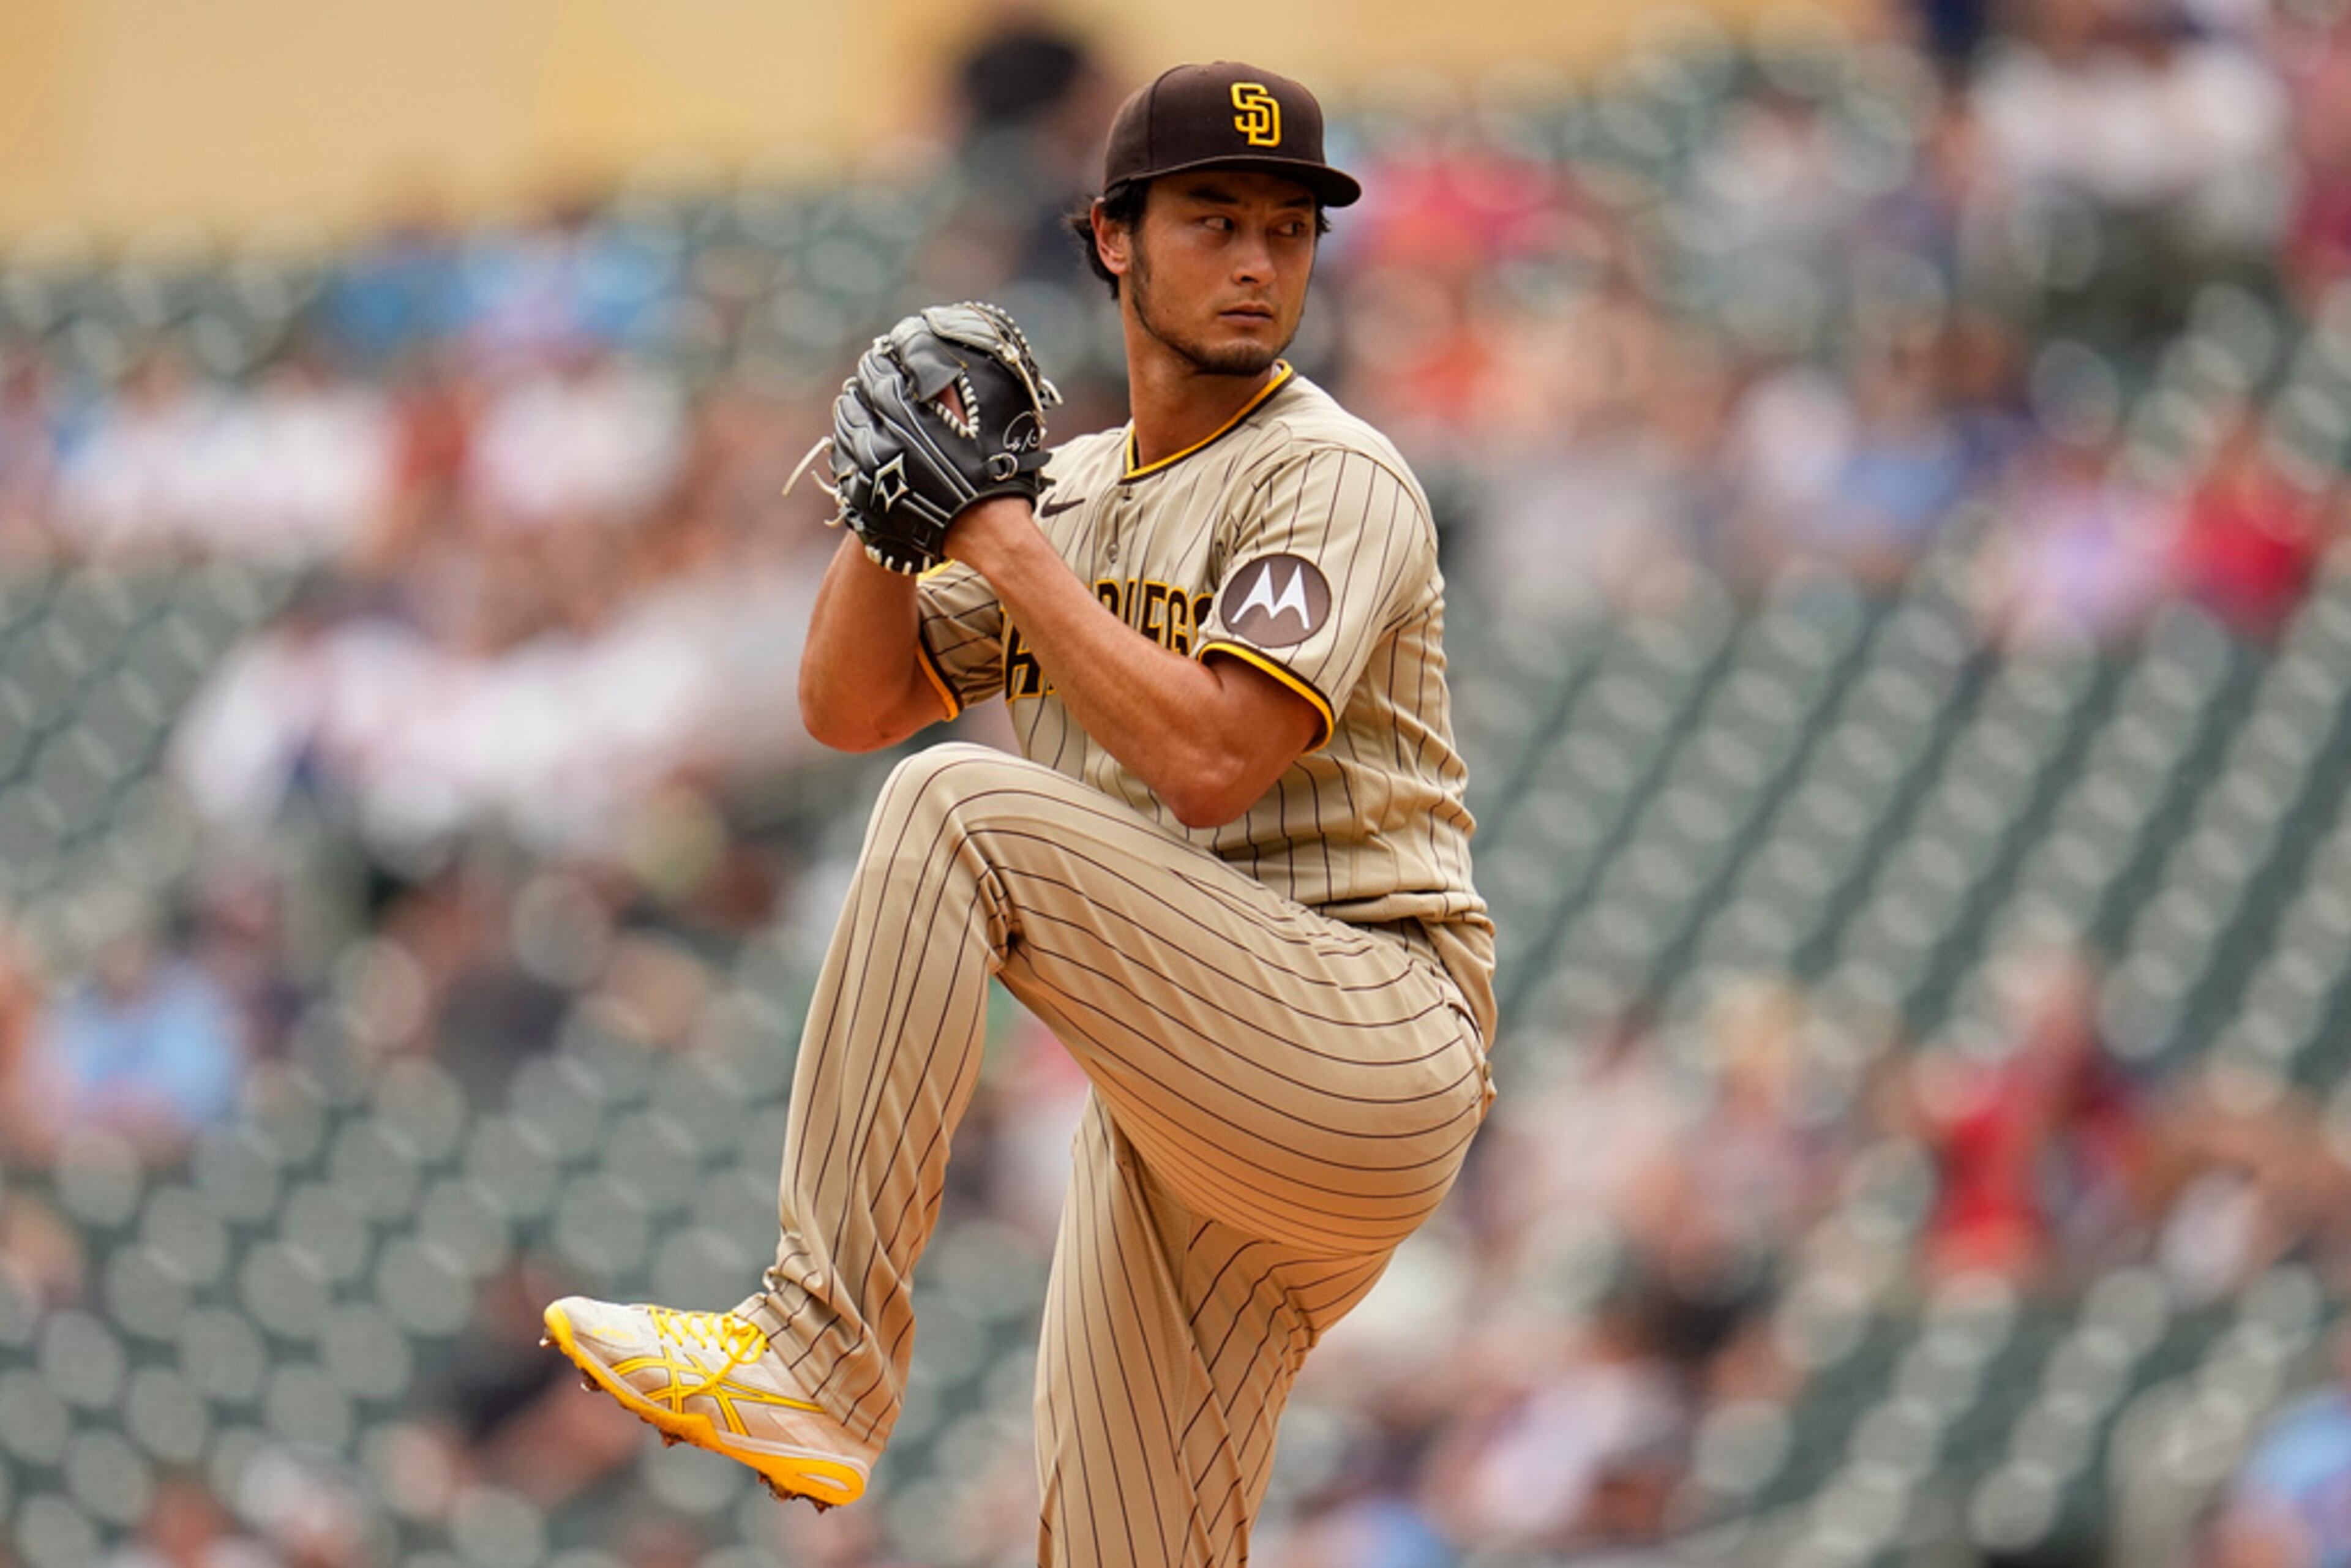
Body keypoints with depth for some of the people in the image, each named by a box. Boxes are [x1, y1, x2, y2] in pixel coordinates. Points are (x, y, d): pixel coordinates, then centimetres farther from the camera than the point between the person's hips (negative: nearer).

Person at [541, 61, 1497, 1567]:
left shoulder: (1334, 479, -5)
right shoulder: (1074, 490, 19)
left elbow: (1210, 760, -19)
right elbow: (849, 703, 16)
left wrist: (1001, 541, -12)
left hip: (1377, 1048, -8)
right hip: (1181, 1095, 8)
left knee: (958, 811, -24)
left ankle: (818, 1354, -29)